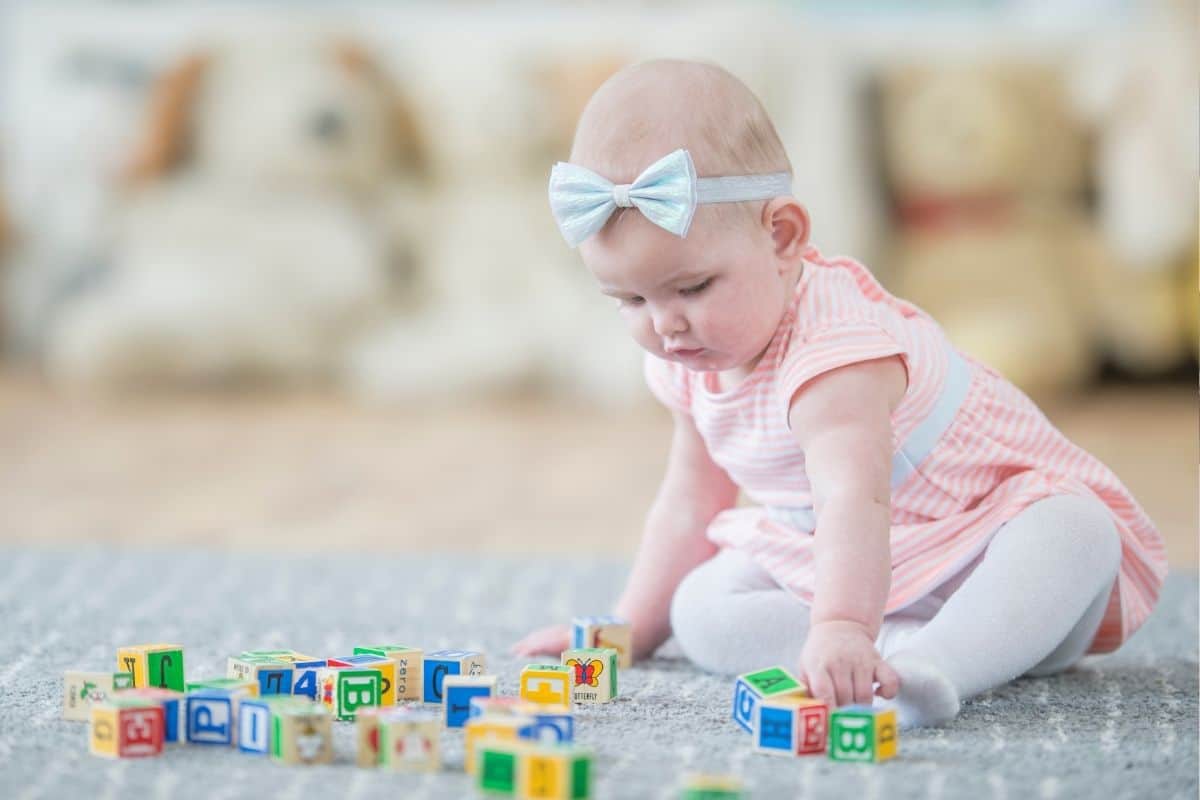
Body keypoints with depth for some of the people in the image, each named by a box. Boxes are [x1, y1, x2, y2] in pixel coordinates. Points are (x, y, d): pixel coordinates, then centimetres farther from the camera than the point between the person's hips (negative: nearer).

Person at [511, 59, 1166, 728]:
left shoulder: (834, 347, -32)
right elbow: (692, 499, 11)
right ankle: (908, 642, -30)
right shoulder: (693, 356, -4)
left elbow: (854, 497, -50)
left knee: (1074, 531, -38)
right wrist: (630, 629, 11)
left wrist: (841, 627, -65)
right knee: (700, 609, -16)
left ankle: (932, 664, -57)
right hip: (823, 561, 7)